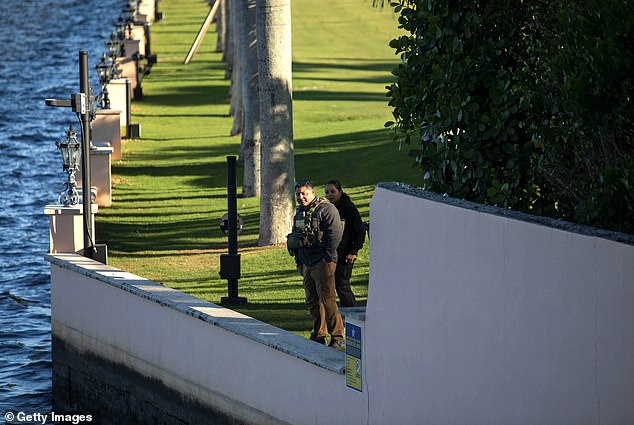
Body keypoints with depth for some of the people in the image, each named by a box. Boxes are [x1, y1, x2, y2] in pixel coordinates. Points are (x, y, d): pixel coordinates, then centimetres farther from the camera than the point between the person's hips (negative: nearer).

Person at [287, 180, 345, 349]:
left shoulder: (325, 208, -9)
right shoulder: (300, 211, 17)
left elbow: (336, 232, -16)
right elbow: (295, 236, 27)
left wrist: (328, 256, -17)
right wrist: (299, 262, 21)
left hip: (322, 263, -9)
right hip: (306, 263, 9)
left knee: (327, 300, -12)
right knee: (312, 301, 11)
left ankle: (337, 337, -10)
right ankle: (319, 336, 18)